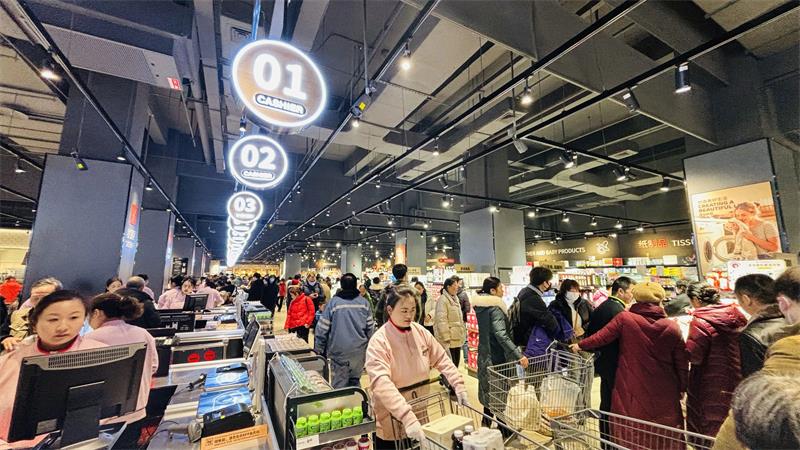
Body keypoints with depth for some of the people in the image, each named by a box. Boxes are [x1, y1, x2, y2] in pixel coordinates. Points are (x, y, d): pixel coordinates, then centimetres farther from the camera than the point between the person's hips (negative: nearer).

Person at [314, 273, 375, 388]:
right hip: (359, 351, 2)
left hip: (340, 351, -2)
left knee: (340, 384, 6)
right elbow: (370, 328, 5)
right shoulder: (364, 302, 1)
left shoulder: (333, 302, -5)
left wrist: (319, 349, 6)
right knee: (355, 381, 16)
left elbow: (322, 328, -4)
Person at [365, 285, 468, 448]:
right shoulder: (379, 341, -22)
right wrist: (407, 417, -39)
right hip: (392, 419, -5)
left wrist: (458, 385, -8)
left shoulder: (421, 332, -4)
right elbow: (381, 383, -32)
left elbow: (441, 359, 3)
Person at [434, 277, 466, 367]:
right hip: (449, 339, -9)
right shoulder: (443, 299, -16)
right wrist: (446, 337, -21)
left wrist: (463, 331, 18)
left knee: (456, 361, 15)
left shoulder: (455, 298, 13)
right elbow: (441, 320, -20)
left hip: (457, 337, 9)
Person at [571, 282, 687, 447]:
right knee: (664, 434, 18)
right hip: (663, 395, 2)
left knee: (629, 431, 15)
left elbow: (601, 337, -8)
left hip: (631, 391, -2)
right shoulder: (672, 327, -5)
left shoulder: (624, 318, -12)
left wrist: (580, 345, 9)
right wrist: (682, 388, 17)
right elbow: (682, 363, 2)